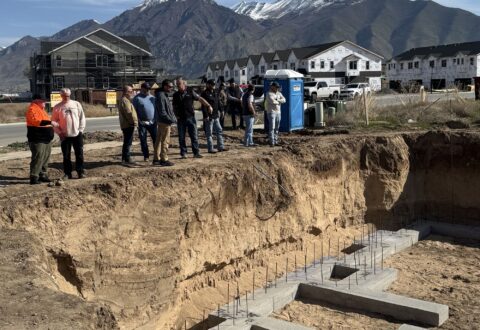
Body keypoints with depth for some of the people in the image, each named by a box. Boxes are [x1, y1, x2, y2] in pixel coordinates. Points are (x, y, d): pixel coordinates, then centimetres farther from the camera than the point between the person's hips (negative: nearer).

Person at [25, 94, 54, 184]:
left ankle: (43, 175, 21)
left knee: (45, 158, 12)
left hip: (46, 139, 10)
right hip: (37, 140, -10)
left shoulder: (41, 109, 20)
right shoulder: (32, 109, -12)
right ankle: (34, 177, -10)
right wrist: (50, 122, -33)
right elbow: (36, 121, -27)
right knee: (38, 158, -12)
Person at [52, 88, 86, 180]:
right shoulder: (57, 107, 2)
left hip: (77, 134, 0)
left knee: (79, 154, 3)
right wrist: (59, 132, -4)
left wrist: (81, 130, -2)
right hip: (65, 136, 0)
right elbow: (54, 121, 4)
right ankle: (67, 173, 12)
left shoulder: (76, 104, 3)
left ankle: (80, 172, 12)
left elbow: (82, 118, 5)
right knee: (66, 155, 4)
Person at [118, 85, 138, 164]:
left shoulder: (126, 100, 20)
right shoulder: (125, 101, -15)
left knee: (127, 142, 17)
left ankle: (125, 158, 24)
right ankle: (127, 159, -5)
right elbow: (129, 113, -23)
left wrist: (135, 121, 17)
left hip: (127, 125, 11)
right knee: (128, 142, -7)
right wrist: (134, 121, -15)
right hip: (128, 125, -11)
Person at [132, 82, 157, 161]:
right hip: (142, 123, -3)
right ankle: (146, 156, 13)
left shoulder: (152, 98, 12)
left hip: (152, 122, 4)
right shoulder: (137, 98, -3)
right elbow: (134, 110, -6)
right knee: (143, 140, 3)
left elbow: (156, 108, 18)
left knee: (156, 138, 0)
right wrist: (137, 121, -12)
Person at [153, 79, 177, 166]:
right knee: (165, 141, -4)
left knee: (159, 140, 13)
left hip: (162, 122, 10)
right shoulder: (161, 96, -17)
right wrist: (171, 120, -18)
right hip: (165, 122, -10)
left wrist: (173, 119, 13)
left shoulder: (164, 95, 15)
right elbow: (162, 112, -21)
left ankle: (157, 159, 20)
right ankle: (164, 160, 1)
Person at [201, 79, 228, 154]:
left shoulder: (216, 93, 13)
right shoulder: (205, 94, -12)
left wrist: (219, 111, 11)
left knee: (219, 131, 11)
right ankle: (210, 149, 4)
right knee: (209, 133, -1)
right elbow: (203, 106, -17)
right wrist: (206, 116, -21)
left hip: (216, 116, 8)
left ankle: (220, 147, 18)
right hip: (209, 117, -8)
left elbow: (218, 103, 20)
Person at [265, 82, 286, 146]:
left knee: (277, 128, 9)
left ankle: (275, 140, 16)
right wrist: (279, 102, -4)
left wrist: (277, 100, -14)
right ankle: (271, 141, -10)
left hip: (278, 112, 7)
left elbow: (284, 100, 0)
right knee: (272, 127, -11)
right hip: (271, 112, -7)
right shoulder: (269, 94, -7)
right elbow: (272, 101, -23)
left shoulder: (279, 93, 14)